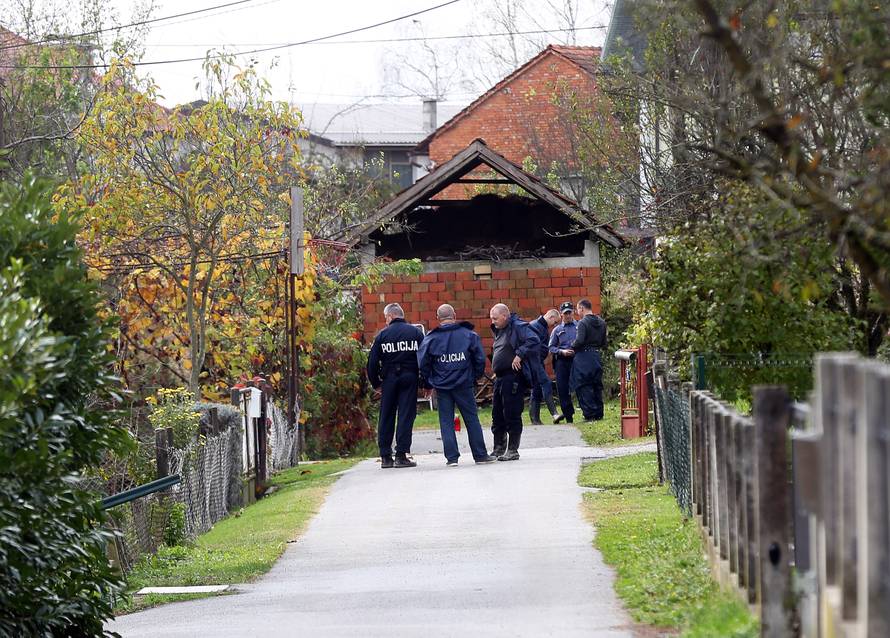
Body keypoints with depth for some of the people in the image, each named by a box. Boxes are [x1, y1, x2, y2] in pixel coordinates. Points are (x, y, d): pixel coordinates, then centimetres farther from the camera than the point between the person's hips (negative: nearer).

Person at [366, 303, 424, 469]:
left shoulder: (382, 335, 1)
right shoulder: (416, 332, 2)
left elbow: (373, 362, 0)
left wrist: (376, 383, 11)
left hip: (389, 379, 1)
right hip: (410, 378, -1)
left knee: (386, 417, 9)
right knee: (406, 416, 0)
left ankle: (385, 456, 9)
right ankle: (401, 455, -7)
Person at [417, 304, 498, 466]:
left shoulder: (431, 338, -3)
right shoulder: (468, 335, -2)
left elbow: (423, 363, -3)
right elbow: (480, 359, 0)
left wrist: (428, 383, 9)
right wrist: (476, 376, 14)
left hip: (441, 386, 0)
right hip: (464, 385, 0)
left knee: (446, 421, 6)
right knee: (472, 419, 7)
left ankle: (451, 457, 1)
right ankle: (480, 454, 10)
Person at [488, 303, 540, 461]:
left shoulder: (518, 327, -10)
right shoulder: (499, 331, 18)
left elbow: (534, 341, -24)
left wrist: (519, 355, -24)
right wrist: (495, 369, 15)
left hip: (513, 376, -10)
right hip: (500, 377, 10)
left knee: (512, 414, -6)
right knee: (497, 414, 12)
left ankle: (513, 450, 0)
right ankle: (499, 449, 20)